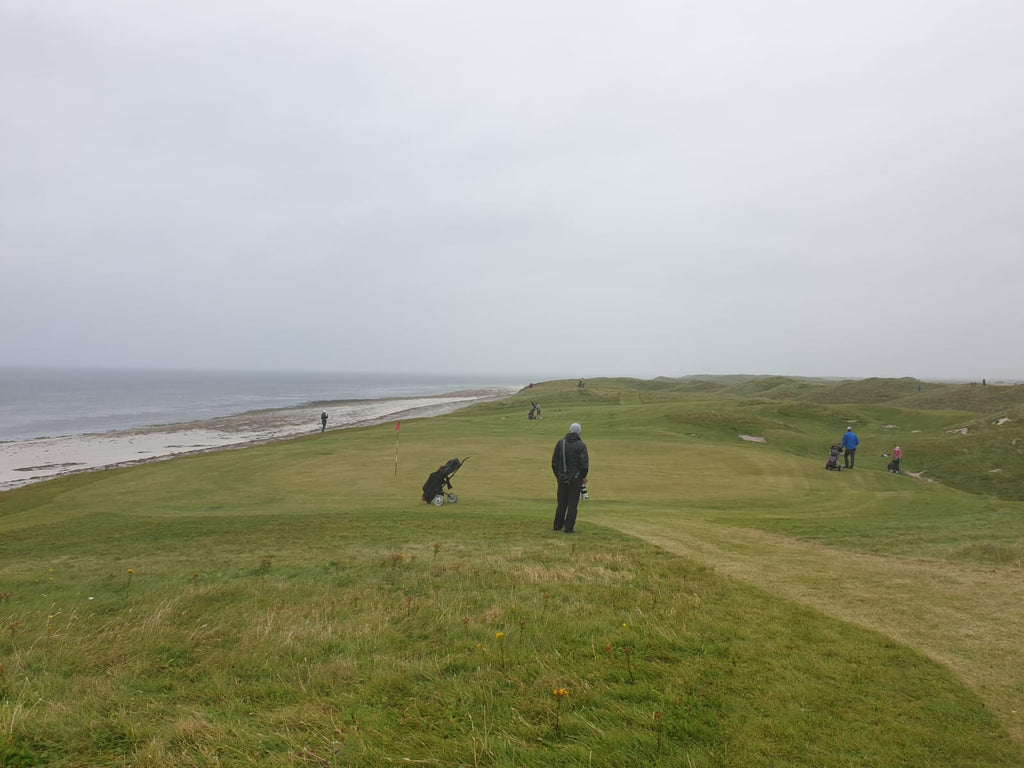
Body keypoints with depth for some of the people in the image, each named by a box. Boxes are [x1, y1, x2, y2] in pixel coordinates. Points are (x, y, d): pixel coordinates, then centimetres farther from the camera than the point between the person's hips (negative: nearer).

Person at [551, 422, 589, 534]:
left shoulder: (560, 443, 2)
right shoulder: (581, 445, -9)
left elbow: (554, 462, 5)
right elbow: (584, 463, -12)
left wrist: (557, 475, 16)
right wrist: (583, 476, 3)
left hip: (562, 478, 3)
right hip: (576, 478, -3)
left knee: (561, 503, 14)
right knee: (573, 504, 3)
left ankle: (558, 526, 21)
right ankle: (568, 528, 4)